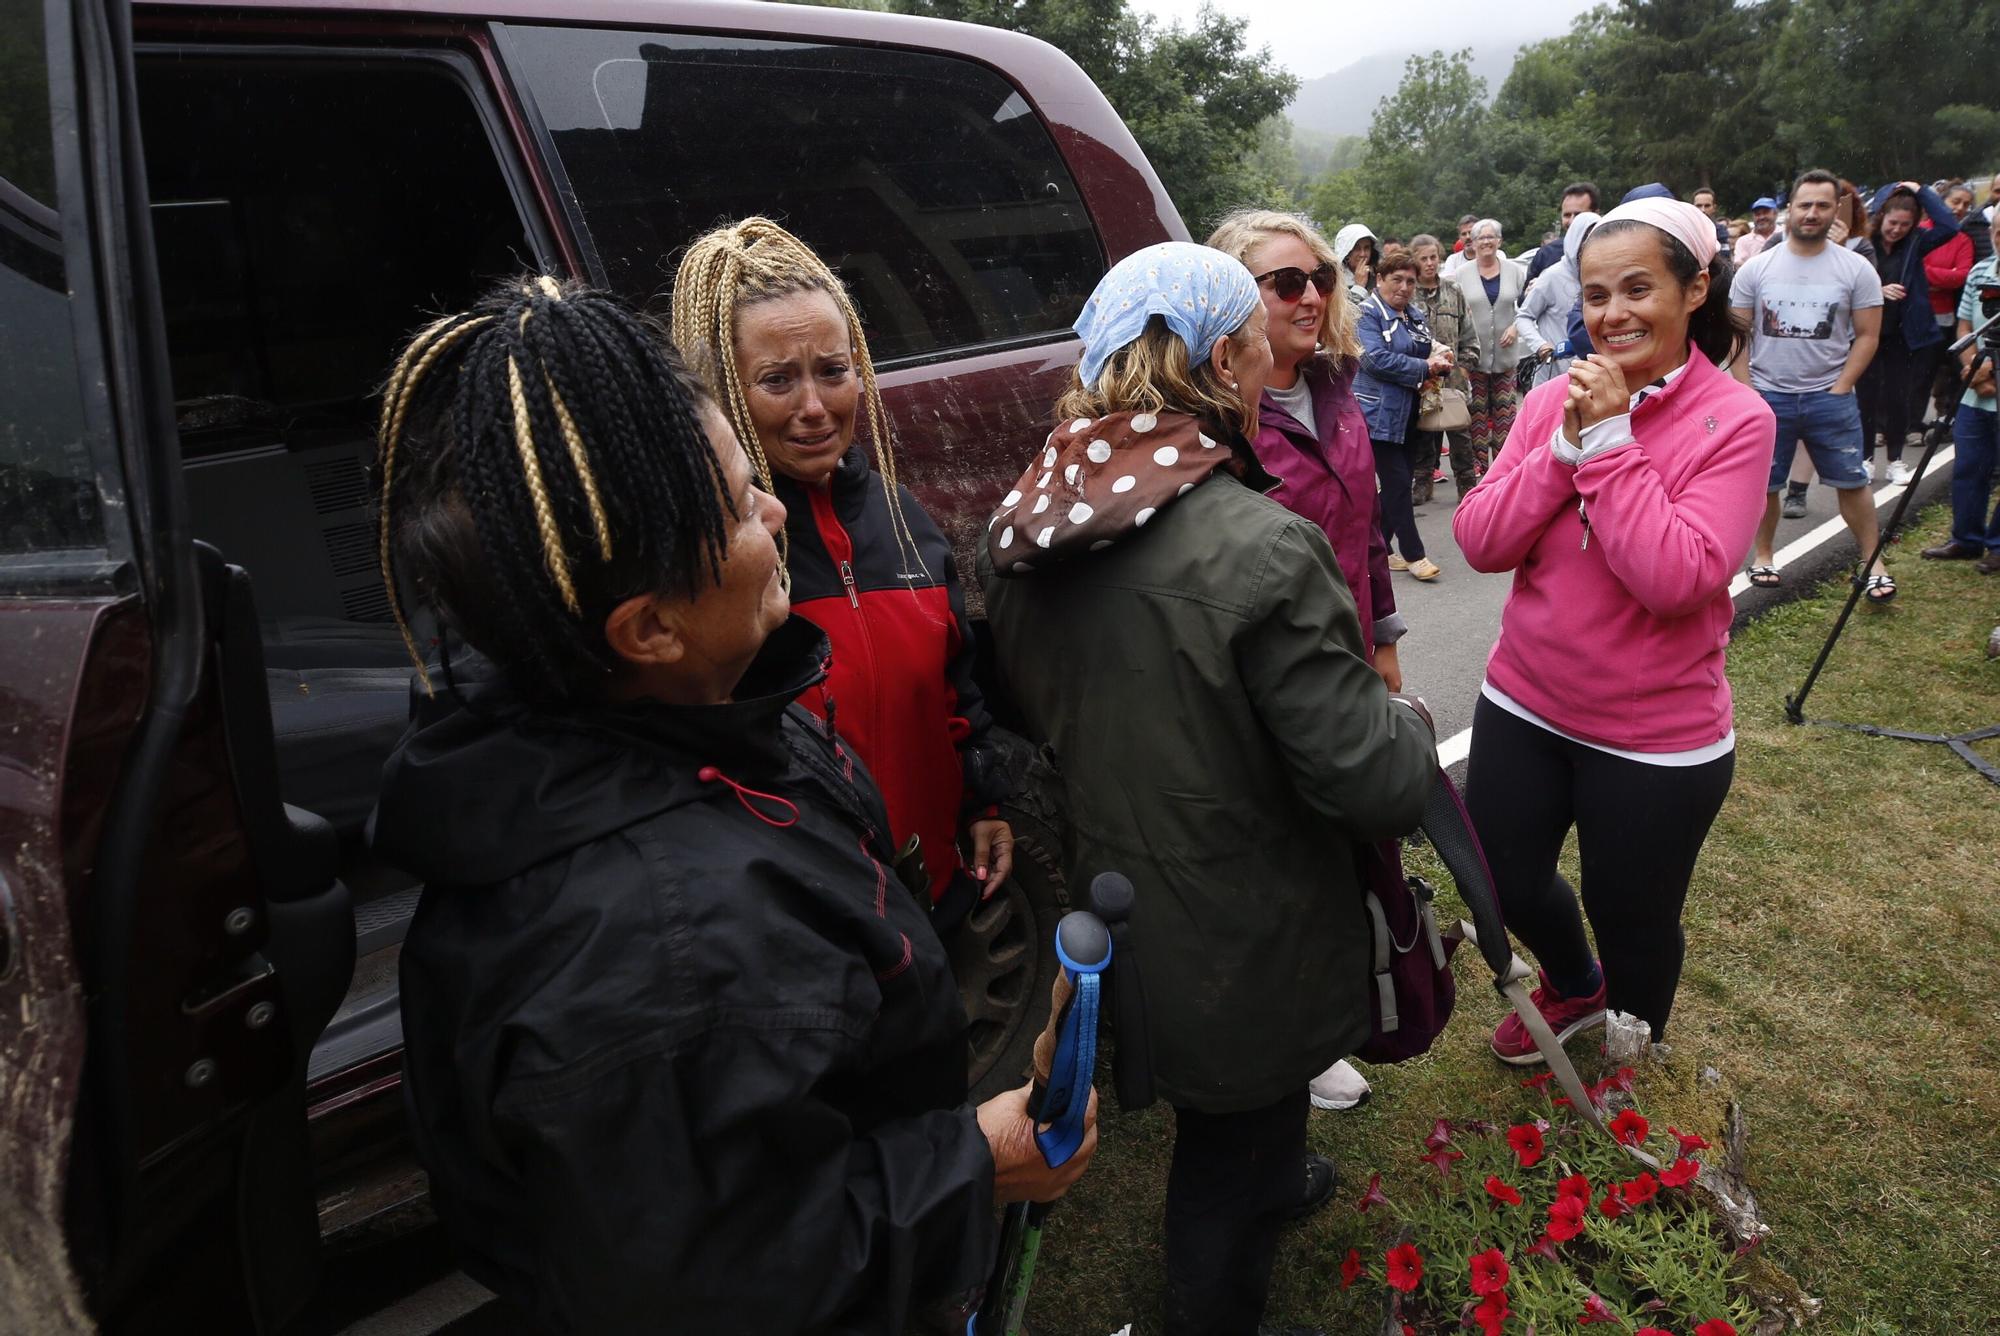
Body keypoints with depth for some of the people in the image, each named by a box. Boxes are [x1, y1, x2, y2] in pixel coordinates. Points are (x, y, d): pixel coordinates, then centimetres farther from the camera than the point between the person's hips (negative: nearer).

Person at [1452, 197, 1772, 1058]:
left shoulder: (1735, 421, -14)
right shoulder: (1555, 399, -1)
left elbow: (1678, 579, -26)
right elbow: (1479, 543, -9)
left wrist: (1612, 441, -23)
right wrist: (1566, 444, -20)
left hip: (1657, 738, -4)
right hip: (1523, 705, 4)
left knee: (1631, 919, 15)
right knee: (1505, 885, 19)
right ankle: (1575, 987, 54)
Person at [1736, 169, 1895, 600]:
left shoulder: (1856, 269, -1)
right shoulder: (1756, 269, 0)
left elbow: (1867, 335, 1)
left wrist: (1841, 388, -8)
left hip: (1830, 396, 0)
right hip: (1767, 395, 0)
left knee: (1852, 481, 3)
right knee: (1764, 483, 8)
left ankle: (1874, 564, 13)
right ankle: (1763, 555, 26)